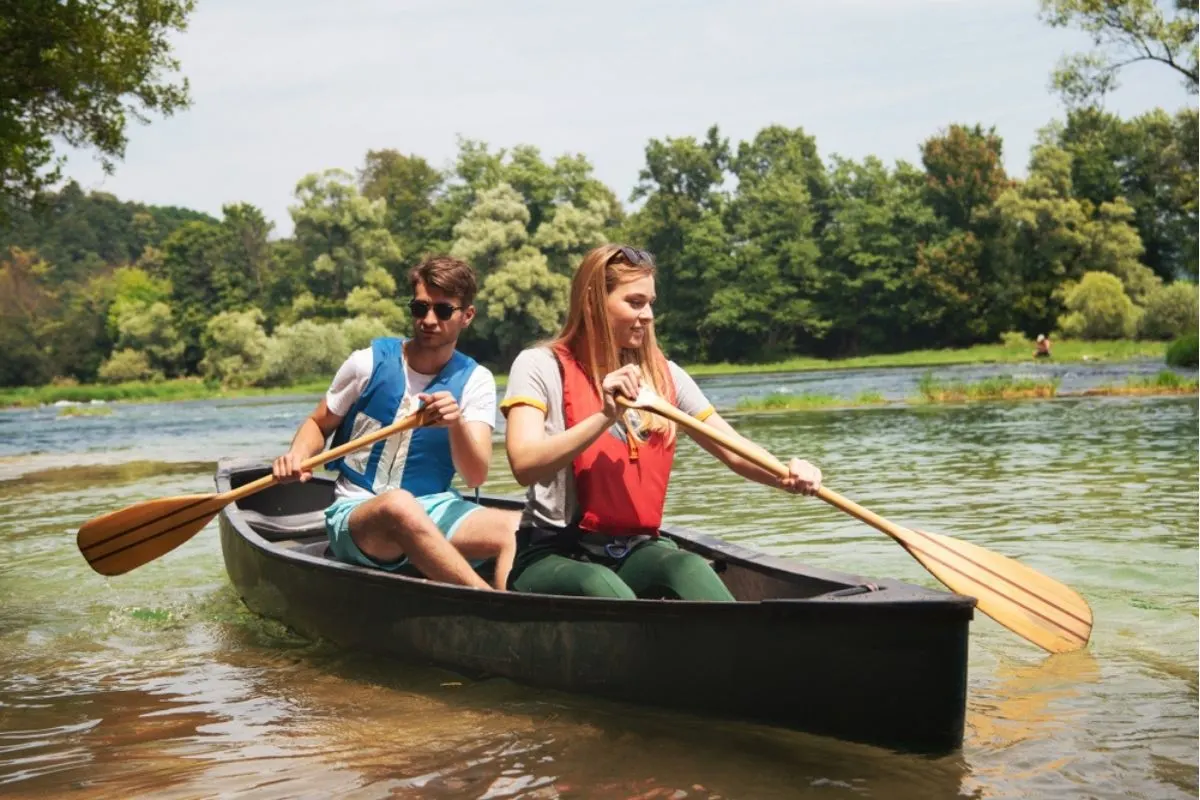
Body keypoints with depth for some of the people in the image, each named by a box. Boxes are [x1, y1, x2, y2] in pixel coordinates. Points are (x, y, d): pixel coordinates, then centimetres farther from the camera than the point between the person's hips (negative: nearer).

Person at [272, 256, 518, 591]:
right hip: (357, 515, -2)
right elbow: (318, 425, 12)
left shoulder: (475, 381, 1)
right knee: (400, 504, -40)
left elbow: (476, 477, -8)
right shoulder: (369, 363, -1)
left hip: (433, 512, 2)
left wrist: (457, 424, -28)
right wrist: (298, 456, -11)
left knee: (519, 529, -29)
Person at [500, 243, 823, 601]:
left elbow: (735, 452, 8)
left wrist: (788, 475, -13)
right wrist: (604, 417, -27)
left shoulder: (664, 375, 13)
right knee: (603, 587, -36)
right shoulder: (540, 366, -2)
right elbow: (525, 466, -18)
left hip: (636, 551, 4)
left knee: (689, 568, -29)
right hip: (556, 555, -4)